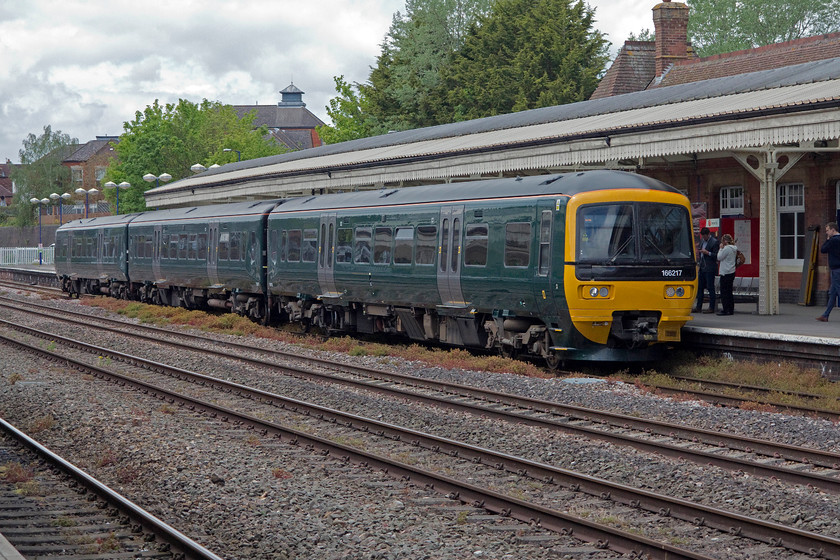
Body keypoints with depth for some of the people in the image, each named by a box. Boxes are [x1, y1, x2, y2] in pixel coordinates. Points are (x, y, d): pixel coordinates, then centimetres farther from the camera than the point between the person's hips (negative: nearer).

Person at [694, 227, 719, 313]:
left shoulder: (714, 242, -9)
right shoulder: (702, 241, 16)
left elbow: (716, 256, -13)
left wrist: (707, 253, -20)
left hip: (710, 268, -8)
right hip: (702, 267, 8)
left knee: (710, 288, -4)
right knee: (700, 287, 9)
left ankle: (711, 308, 0)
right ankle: (699, 307, 14)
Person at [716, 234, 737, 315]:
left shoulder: (727, 248, -16)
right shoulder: (734, 248, 12)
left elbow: (719, 257, -11)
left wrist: (721, 248, -2)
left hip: (726, 273, -9)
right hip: (732, 272, 9)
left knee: (724, 292, -5)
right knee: (729, 292, 13)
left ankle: (725, 310, -5)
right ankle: (731, 310, 14)